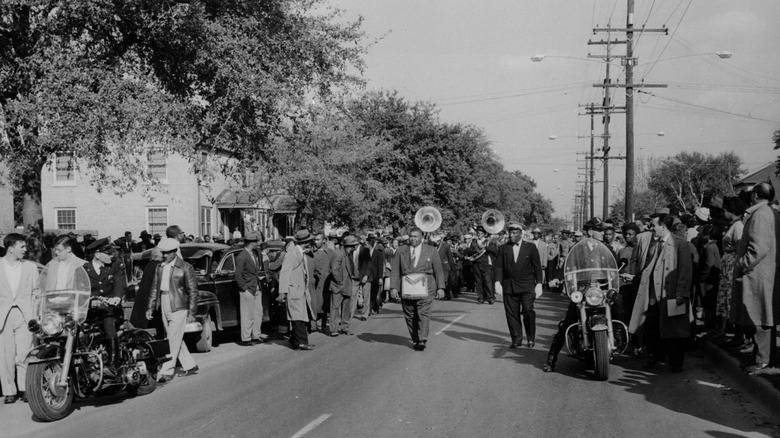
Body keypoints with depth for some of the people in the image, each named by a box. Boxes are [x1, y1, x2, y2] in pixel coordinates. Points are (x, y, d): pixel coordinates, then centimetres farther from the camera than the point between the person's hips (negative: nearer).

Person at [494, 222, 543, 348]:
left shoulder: (531, 247, 4)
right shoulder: (503, 248, 8)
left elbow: (537, 267, 4)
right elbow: (499, 267, 5)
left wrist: (539, 284, -1)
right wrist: (498, 282, -7)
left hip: (527, 286, -2)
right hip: (509, 286, 2)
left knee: (528, 312, -8)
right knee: (512, 314, 1)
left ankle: (531, 338, 6)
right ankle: (516, 339, 10)